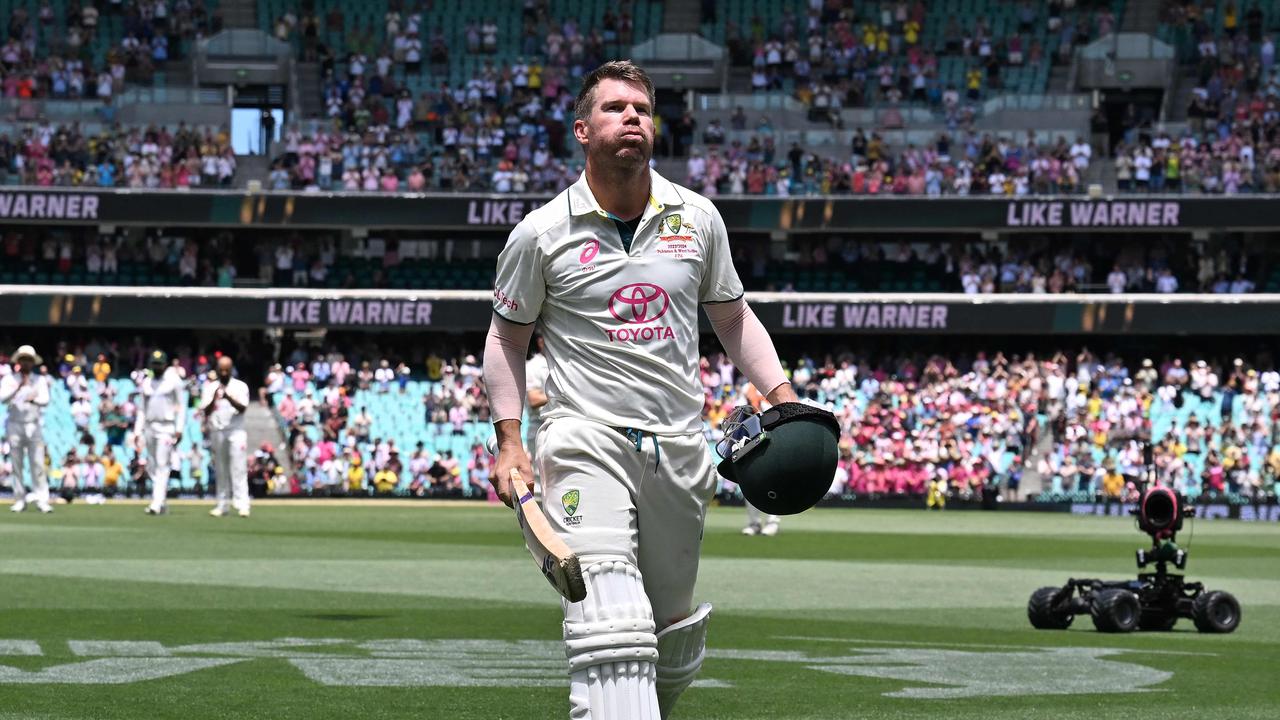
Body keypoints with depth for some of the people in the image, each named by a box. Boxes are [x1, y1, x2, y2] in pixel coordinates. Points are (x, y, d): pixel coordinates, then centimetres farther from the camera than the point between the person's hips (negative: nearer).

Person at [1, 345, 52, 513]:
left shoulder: (40, 380, 8)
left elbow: (45, 400, -6)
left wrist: (34, 400, -27)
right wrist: (19, 387, -22)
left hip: (34, 426, 0)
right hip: (15, 425, 0)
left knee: (38, 464, -8)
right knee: (17, 465, 1)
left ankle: (42, 500, -10)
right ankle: (19, 500, 5)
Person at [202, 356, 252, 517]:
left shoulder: (240, 386, 4)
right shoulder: (210, 388, 10)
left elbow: (242, 408, -9)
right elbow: (205, 412, 3)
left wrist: (229, 398, -25)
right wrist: (214, 398, -14)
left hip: (236, 431, -3)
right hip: (216, 432, 3)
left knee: (238, 468, -10)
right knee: (220, 470, 6)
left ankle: (242, 504, -16)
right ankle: (222, 504, 10)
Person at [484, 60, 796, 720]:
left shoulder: (697, 218, 7)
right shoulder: (541, 233, -1)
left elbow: (731, 317, 19)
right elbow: (507, 337, 9)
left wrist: (781, 394, 6)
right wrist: (509, 441, 0)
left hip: (679, 446, 4)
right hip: (584, 442, -4)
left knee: (673, 639, 11)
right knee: (613, 630, -22)